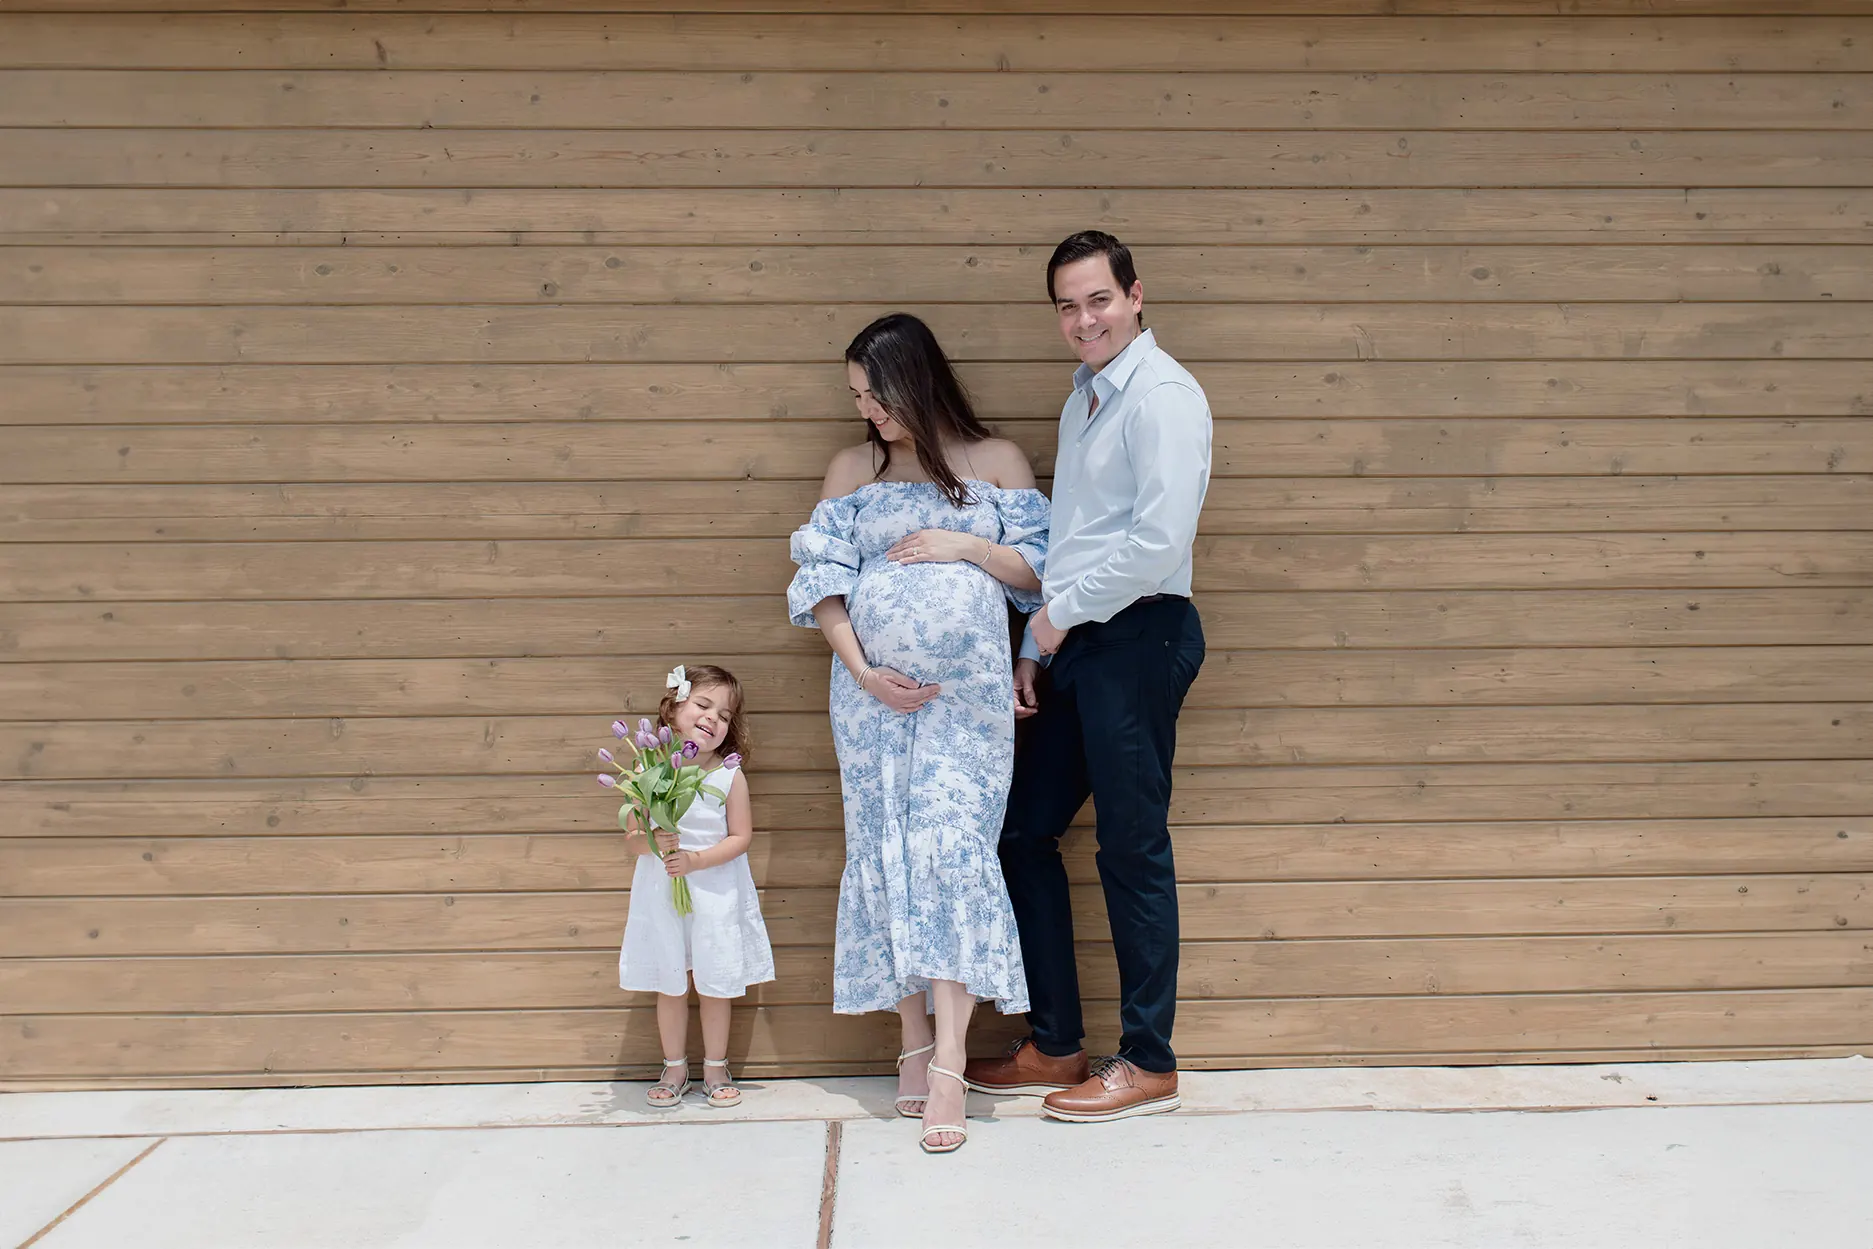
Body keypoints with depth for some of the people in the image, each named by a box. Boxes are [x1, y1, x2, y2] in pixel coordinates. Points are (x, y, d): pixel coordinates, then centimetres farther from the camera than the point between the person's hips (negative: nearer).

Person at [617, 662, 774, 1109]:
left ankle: (715, 1068, 26)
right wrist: (651, 843, -24)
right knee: (669, 985, 12)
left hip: (715, 892, -1)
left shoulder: (729, 775, -8)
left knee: (716, 983, 8)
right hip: (660, 892, 1)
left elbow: (740, 837, -8)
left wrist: (695, 860, -19)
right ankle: (674, 1068, 29)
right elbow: (631, 839, -2)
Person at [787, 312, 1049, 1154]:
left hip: (969, 689, -2)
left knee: (953, 851, -10)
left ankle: (949, 1066, -8)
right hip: (873, 688, 2)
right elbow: (821, 582, 5)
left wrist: (964, 545, -9)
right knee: (885, 854, 3)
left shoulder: (997, 462, 6)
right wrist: (861, 671, -7)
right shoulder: (851, 470, 10)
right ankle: (912, 1045, 14)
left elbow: (1041, 569, 5)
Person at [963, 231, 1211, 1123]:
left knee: (1132, 849, -1)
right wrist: (1035, 645, 14)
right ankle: (1056, 1046, 23)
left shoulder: (1161, 395, -11)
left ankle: (1149, 1064, 15)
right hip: (1079, 640, 9)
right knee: (1023, 831, 11)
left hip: (1137, 638, -9)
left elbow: (1161, 538, -21)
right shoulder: (1084, 394, 17)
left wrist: (1064, 610, -11)